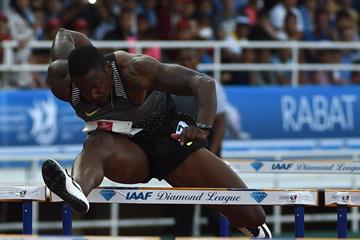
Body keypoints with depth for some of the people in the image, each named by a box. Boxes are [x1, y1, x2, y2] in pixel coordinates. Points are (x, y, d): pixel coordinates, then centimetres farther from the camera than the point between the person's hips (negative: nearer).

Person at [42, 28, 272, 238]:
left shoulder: (133, 71, -32)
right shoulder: (64, 84, -21)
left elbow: (203, 82, -39)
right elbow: (65, 35, -1)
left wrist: (203, 127, -54)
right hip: (125, 148, 2)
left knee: (252, 216, -5)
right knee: (97, 144, -38)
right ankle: (78, 190, -70)